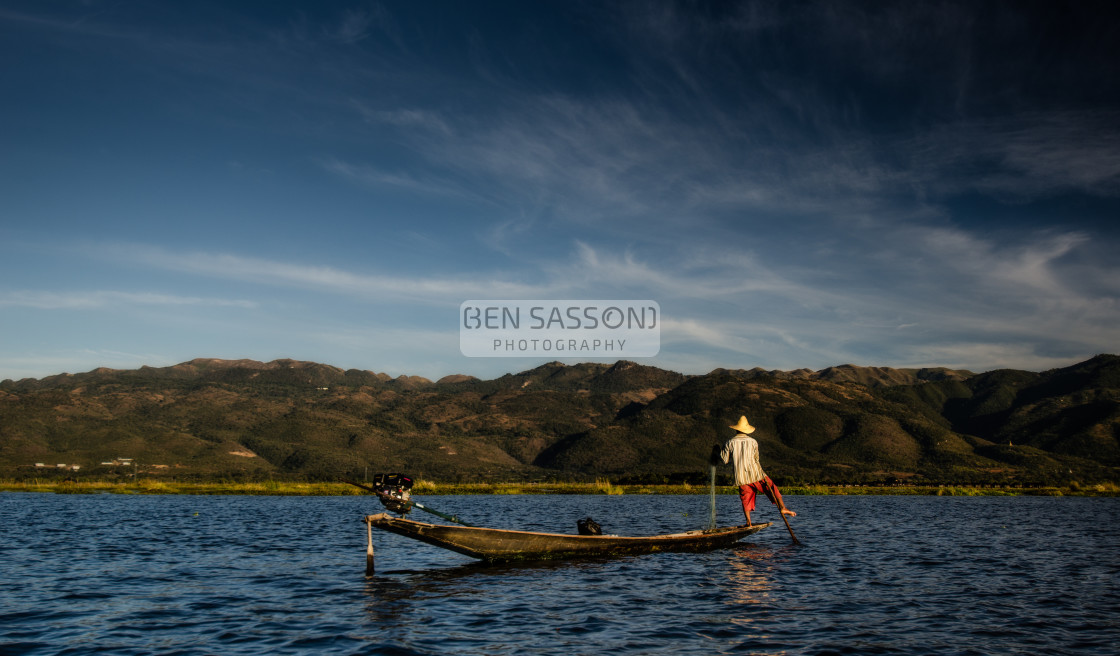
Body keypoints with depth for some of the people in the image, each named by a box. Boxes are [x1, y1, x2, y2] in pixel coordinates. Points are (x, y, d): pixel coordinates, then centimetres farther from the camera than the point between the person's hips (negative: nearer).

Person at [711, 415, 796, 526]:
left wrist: (717, 452, 21)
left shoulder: (730, 443, -1)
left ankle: (748, 521, 5)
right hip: (755, 473, -1)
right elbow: (756, 459, 5)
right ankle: (782, 507, -2)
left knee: (746, 498, 9)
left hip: (740, 477, 1)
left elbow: (724, 460, 3)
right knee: (772, 488, 8)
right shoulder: (752, 442, 0)